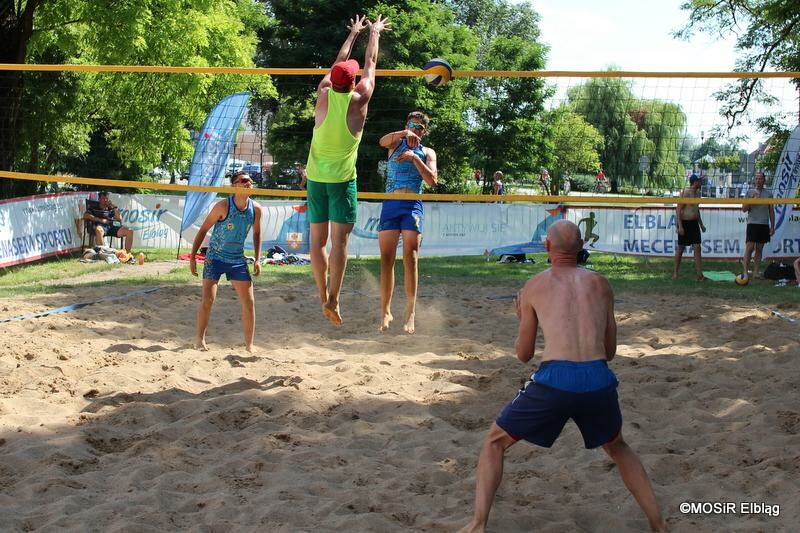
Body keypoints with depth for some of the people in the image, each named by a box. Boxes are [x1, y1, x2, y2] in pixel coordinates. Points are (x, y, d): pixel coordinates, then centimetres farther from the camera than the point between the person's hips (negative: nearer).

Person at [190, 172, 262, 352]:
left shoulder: (256, 209, -6)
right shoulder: (223, 206, -18)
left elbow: (257, 234, 10)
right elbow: (203, 230, -11)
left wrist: (257, 259, 0)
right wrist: (193, 257, -13)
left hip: (238, 259, 4)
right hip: (215, 258, -4)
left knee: (249, 302, -1)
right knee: (208, 300, -10)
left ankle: (249, 343, 9)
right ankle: (200, 339, 7)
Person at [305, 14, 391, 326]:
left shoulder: (323, 94, 0)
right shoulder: (359, 99, -7)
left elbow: (339, 62, 17)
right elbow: (370, 63, 8)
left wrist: (353, 33, 31)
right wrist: (374, 33, 24)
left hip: (315, 177, 4)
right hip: (341, 179, -4)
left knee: (318, 240, 8)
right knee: (339, 240, -7)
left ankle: (323, 296, 11)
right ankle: (332, 299, -15)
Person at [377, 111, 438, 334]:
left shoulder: (427, 153, 13)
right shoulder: (397, 143, 12)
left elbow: (432, 180, -3)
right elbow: (382, 141, -12)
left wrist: (415, 158, -12)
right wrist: (404, 133, -28)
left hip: (412, 206, -1)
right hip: (390, 205, 1)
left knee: (410, 259, -8)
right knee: (387, 259, -3)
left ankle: (410, 313, -5)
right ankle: (385, 311, 2)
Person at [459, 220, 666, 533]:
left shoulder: (534, 287, 12)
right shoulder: (601, 284, 18)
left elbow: (524, 355, 18)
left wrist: (523, 319, 37)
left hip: (554, 381, -3)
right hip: (599, 381, 3)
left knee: (495, 442, 19)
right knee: (617, 448, 32)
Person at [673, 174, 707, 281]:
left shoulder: (698, 193, 11)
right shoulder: (685, 193, -15)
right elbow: (678, 210, -17)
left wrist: (701, 224, 22)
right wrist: (679, 226, -22)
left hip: (694, 223, 7)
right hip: (684, 223, -7)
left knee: (697, 248, -1)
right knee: (680, 249, 3)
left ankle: (699, 274, -2)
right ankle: (675, 273, 15)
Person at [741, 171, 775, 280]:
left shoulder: (768, 194, 10)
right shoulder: (750, 193, 4)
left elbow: (771, 211, 13)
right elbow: (744, 209, 1)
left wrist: (772, 226, 9)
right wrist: (751, 200, -15)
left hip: (764, 225, 3)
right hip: (752, 223, -3)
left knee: (759, 249, 5)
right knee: (749, 248, -10)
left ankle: (756, 272, 7)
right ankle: (745, 271, -10)